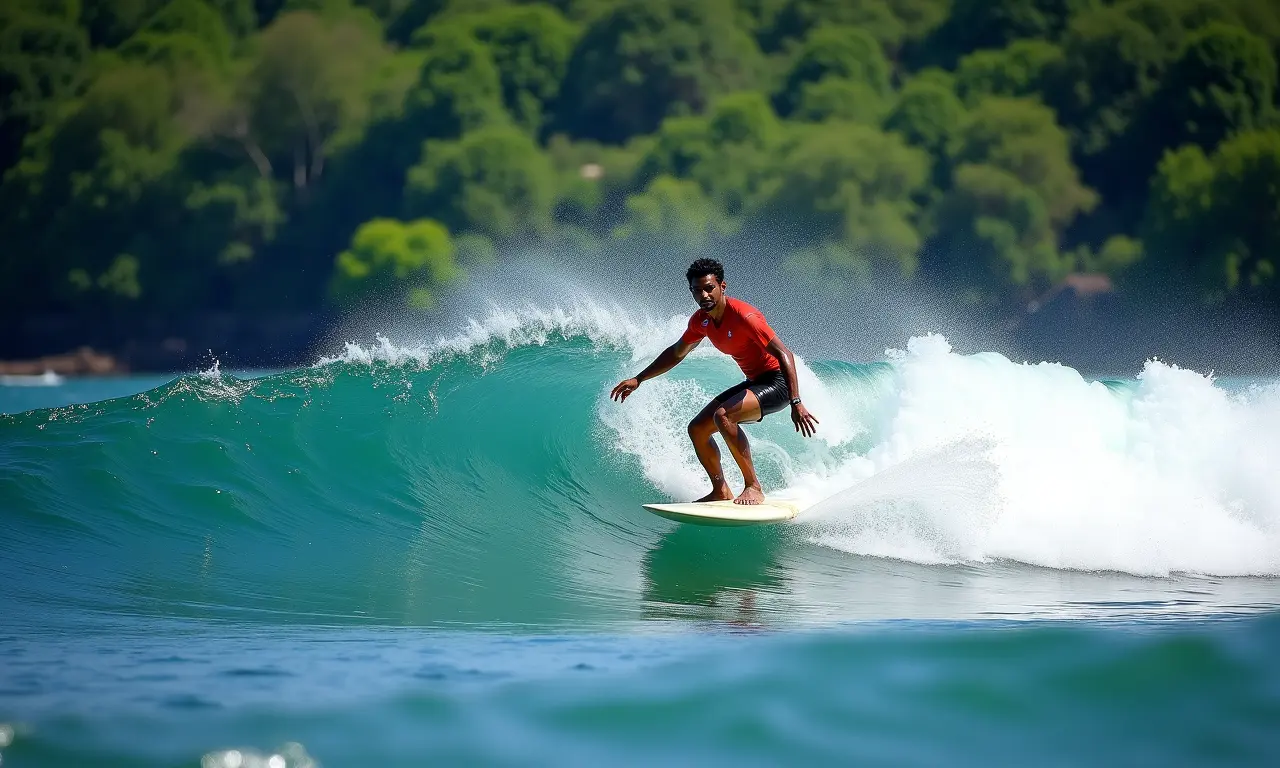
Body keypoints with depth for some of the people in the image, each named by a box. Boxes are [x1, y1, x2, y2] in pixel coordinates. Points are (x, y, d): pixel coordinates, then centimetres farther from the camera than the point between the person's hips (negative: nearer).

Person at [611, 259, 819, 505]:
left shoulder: (743, 316, -25)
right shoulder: (701, 320, 1)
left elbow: (784, 355, -29)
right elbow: (676, 353, 21)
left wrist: (796, 404, -37)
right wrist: (638, 379, 19)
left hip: (778, 382, -9)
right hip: (754, 383, 9)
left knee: (722, 415, -30)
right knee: (697, 429, 7)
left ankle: (753, 487, -24)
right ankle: (721, 491, 17)